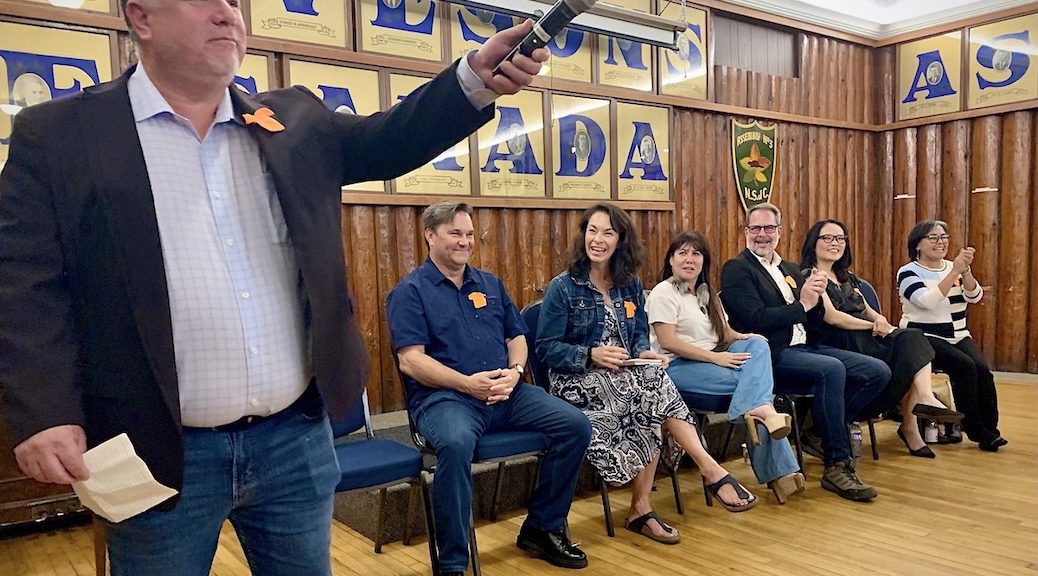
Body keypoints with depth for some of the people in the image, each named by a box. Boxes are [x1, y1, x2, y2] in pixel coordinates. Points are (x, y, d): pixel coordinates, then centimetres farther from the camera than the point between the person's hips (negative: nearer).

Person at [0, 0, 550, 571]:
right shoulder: (57, 135, -1)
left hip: (296, 438, 4)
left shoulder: (293, 121, 10)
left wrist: (476, 77, -10)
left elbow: (385, 141, 5)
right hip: (160, 453, -3)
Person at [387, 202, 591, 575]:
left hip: (506, 394, 6)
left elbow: (517, 337, 17)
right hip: (443, 396, -5)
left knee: (575, 425, -10)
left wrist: (514, 372, -6)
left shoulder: (490, 284, 19)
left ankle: (543, 529, 9)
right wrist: (467, 383, -19)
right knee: (455, 445, -38)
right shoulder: (410, 291, 1)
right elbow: (411, 362, -9)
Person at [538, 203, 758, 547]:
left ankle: (641, 508, -26)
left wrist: (643, 353, -10)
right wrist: (592, 355, -22)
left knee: (652, 376, -31)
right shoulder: (562, 288, -4)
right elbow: (546, 349, -6)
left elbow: (640, 335, 15)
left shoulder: (630, 286, 11)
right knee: (654, 385, -31)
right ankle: (710, 470, -24)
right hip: (577, 380, -5)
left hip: (624, 375, 5)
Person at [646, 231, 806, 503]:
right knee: (754, 379, -23)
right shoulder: (663, 293, -5)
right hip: (678, 367, -8)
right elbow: (667, 342, -16)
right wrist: (715, 357, -21)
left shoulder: (706, 293, 22)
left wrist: (744, 338, -6)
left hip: (712, 360, 8)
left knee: (758, 345, -19)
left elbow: (725, 332, 18)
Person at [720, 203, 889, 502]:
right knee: (832, 370, -32)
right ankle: (838, 465, -21)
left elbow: (813, 318, 16)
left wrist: (815, 298, -5)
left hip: (803, 347, 8)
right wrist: (802, 304, -10)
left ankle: (823, 430, 7)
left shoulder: (790, 270, 21)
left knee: (878, 372, -4)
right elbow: (757, 319, -15)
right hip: (771, 357, -8)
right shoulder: (736, 270, -3)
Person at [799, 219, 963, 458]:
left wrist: (879, 319, -5)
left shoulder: (847, 277, 24)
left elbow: (868, 310, 19)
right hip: (837, 345, -8)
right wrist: (873, 326, -12)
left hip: (863, 339, 8)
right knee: (908, 343, -22)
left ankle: (925, 398, -28)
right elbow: (831, 316, -13)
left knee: (911, 338, -20)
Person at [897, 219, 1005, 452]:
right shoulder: (908, 272, -5)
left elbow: (974, 296, -4)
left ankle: (990, 428, -10)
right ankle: (975, 430, -16)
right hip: (924, 339, -5)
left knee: (982, 369, -22)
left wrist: (966, 270, -21)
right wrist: (955, 271, -24)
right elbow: (928, 301, -22)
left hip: (958, 337, 5)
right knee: (965, 366, -27)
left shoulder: (954, 268, 12)